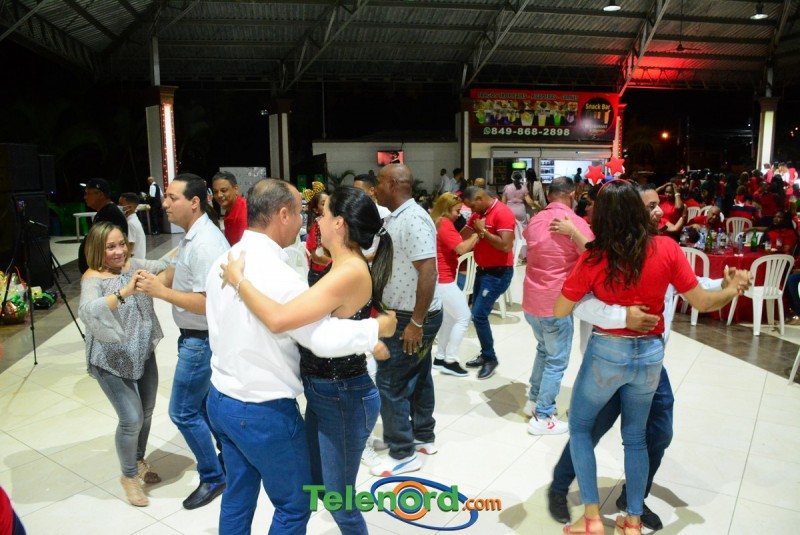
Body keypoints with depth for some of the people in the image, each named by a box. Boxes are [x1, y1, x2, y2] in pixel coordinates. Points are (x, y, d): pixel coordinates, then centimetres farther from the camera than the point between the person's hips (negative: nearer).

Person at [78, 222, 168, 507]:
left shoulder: (133, 264, -1)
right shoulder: (93, 278, -18)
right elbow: (88, 311, -37)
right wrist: (124, 292, -49)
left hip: (143, 354, 6)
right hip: (111, 361, -6)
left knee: (146, 412, 16)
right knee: (132, 419, -7)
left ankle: (139, 461, 42)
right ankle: (129, 475, 19)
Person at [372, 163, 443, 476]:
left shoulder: (413, 220, -22)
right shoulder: (396, 217, 9)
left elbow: (428, 273, -27)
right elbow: (385, 259, 19)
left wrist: (416, 323, -25)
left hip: (412, 318, -10)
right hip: (403, 313, 10)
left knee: (392, 382, -1)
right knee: (417, 377, 18)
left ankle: (403, 453, 12)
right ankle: (423, 438, 33)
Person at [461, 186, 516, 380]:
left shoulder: (502, 213, -19)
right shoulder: (479, 214, 10)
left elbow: (506, 246, -27)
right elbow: (462, 236, 10)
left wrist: (483, 231, -21)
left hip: (498, 272, -9)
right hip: (483, 269, 9)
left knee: (479, 315, -10)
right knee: (477, 314, 12)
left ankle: (490, 359, 6)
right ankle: (485, 354, 25)